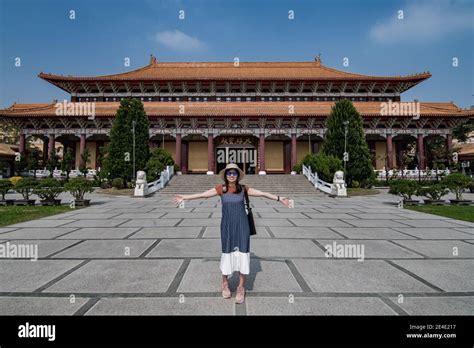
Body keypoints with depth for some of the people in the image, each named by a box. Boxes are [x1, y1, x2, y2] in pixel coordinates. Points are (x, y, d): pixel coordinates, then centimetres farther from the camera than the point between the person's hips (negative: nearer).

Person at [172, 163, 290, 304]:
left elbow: (262, 193, 0)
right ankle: (224, 283, 32)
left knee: (242, 253, 2)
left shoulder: (243, 189, -1)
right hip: (227, 225, 0)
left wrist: (279, 198, -1)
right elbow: (202, 194, -1)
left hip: (242, 225, 0)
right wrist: (184, 197, -2)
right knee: (227, 253, 8)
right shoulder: (220, 188, -3)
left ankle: (241, 288, 19)